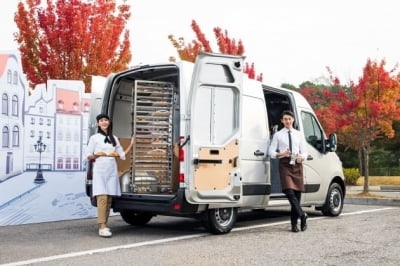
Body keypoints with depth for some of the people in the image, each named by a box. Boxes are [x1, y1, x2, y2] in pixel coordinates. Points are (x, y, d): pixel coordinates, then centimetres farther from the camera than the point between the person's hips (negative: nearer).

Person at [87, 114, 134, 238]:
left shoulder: (114, 138, 18)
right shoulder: (94, 138, 7)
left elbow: (122, 155, 18)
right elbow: (88, 156, 5)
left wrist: (131, 145, 10)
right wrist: (95, 156, -16)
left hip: (112, 170, 4)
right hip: (100, 169, -4)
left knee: (109, 198, 1)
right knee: (102, 197, -15)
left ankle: (104, 225, 7)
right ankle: (102, 227, -19)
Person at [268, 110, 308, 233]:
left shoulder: (299, 134, 15)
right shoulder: (278, 135, 9)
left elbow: (304, 152, 13)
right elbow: (271, 152, 5)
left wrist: (301, 157, -10)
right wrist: (281, 154, -14)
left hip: (297, 165, 2)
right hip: (284, 164, -2)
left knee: (297, 194, 1)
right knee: (289, 192, -20)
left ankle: (294, 224, 8)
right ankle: (302, 215, -13)